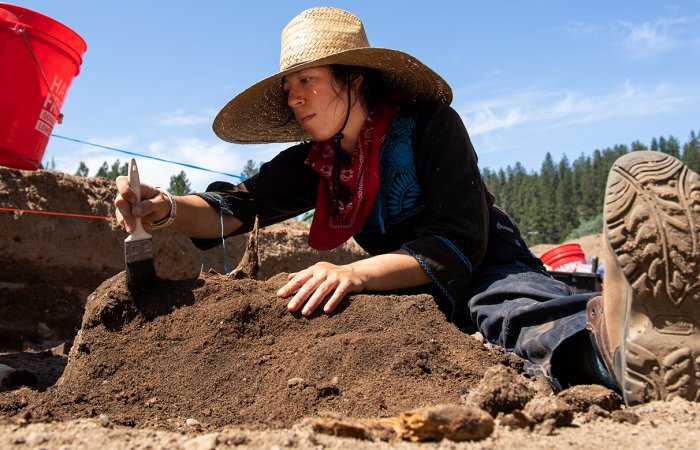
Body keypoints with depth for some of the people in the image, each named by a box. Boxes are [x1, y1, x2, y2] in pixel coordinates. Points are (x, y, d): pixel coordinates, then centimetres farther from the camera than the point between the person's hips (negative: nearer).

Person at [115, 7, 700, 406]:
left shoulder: (430, 126, -12)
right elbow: (234, 208, -5)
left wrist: (355, 274, -37)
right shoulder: (311, 164, 6)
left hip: (486, 271, -2)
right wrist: (168, 210, -27)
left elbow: (457, 244, -23)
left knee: (507, 301, -40)